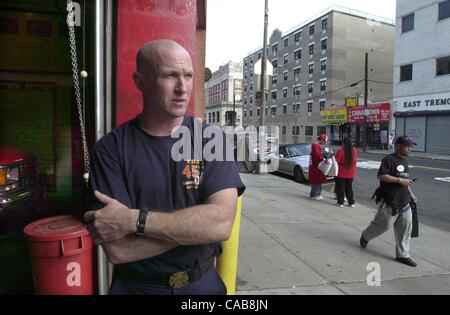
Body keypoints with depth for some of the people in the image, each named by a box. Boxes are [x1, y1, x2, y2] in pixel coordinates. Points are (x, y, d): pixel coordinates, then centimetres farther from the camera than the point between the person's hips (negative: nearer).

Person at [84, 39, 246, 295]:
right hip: (135, 286, -1)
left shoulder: (212, 140, -10)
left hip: (203, 283, 2)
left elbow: (222, 223, -23)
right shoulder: (111, 148, -13)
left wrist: (133, 220, -25)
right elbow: (118, 250, -20)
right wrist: (198, 220, -22)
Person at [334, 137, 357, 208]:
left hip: (341, 173, -5)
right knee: (349, 187, 15)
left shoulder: (341, 151, -19)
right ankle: (351, 202, 18)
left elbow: (336, 161, -17)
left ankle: (340, 202, 9)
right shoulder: (354, 150, -2)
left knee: (340, 188, 6)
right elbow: (355, 160, 10)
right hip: (350, 174, 5)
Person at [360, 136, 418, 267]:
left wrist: (411, 194, 20)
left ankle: (402, 254, 18)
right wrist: (399, 180, -24)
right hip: (390, 202, -8)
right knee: (383, 224, 2)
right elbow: (381, 176, -21)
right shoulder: (389, 159, -12)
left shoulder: (404, 161, 16)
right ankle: (365, 236, 29)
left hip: (404, 202, 8)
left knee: (405, 229, 8)